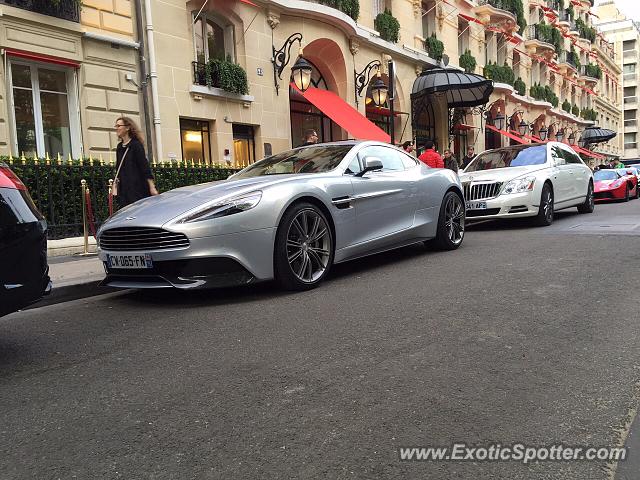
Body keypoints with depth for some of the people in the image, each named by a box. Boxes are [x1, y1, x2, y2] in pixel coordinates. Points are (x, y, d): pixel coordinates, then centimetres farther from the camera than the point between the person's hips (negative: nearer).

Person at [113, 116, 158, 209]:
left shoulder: (136, 145, -7)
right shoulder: (119, 147, 13)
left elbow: (145, 166, -12)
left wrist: (152, 187, -17)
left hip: (138, 188, -7)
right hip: (123, 189, 7)